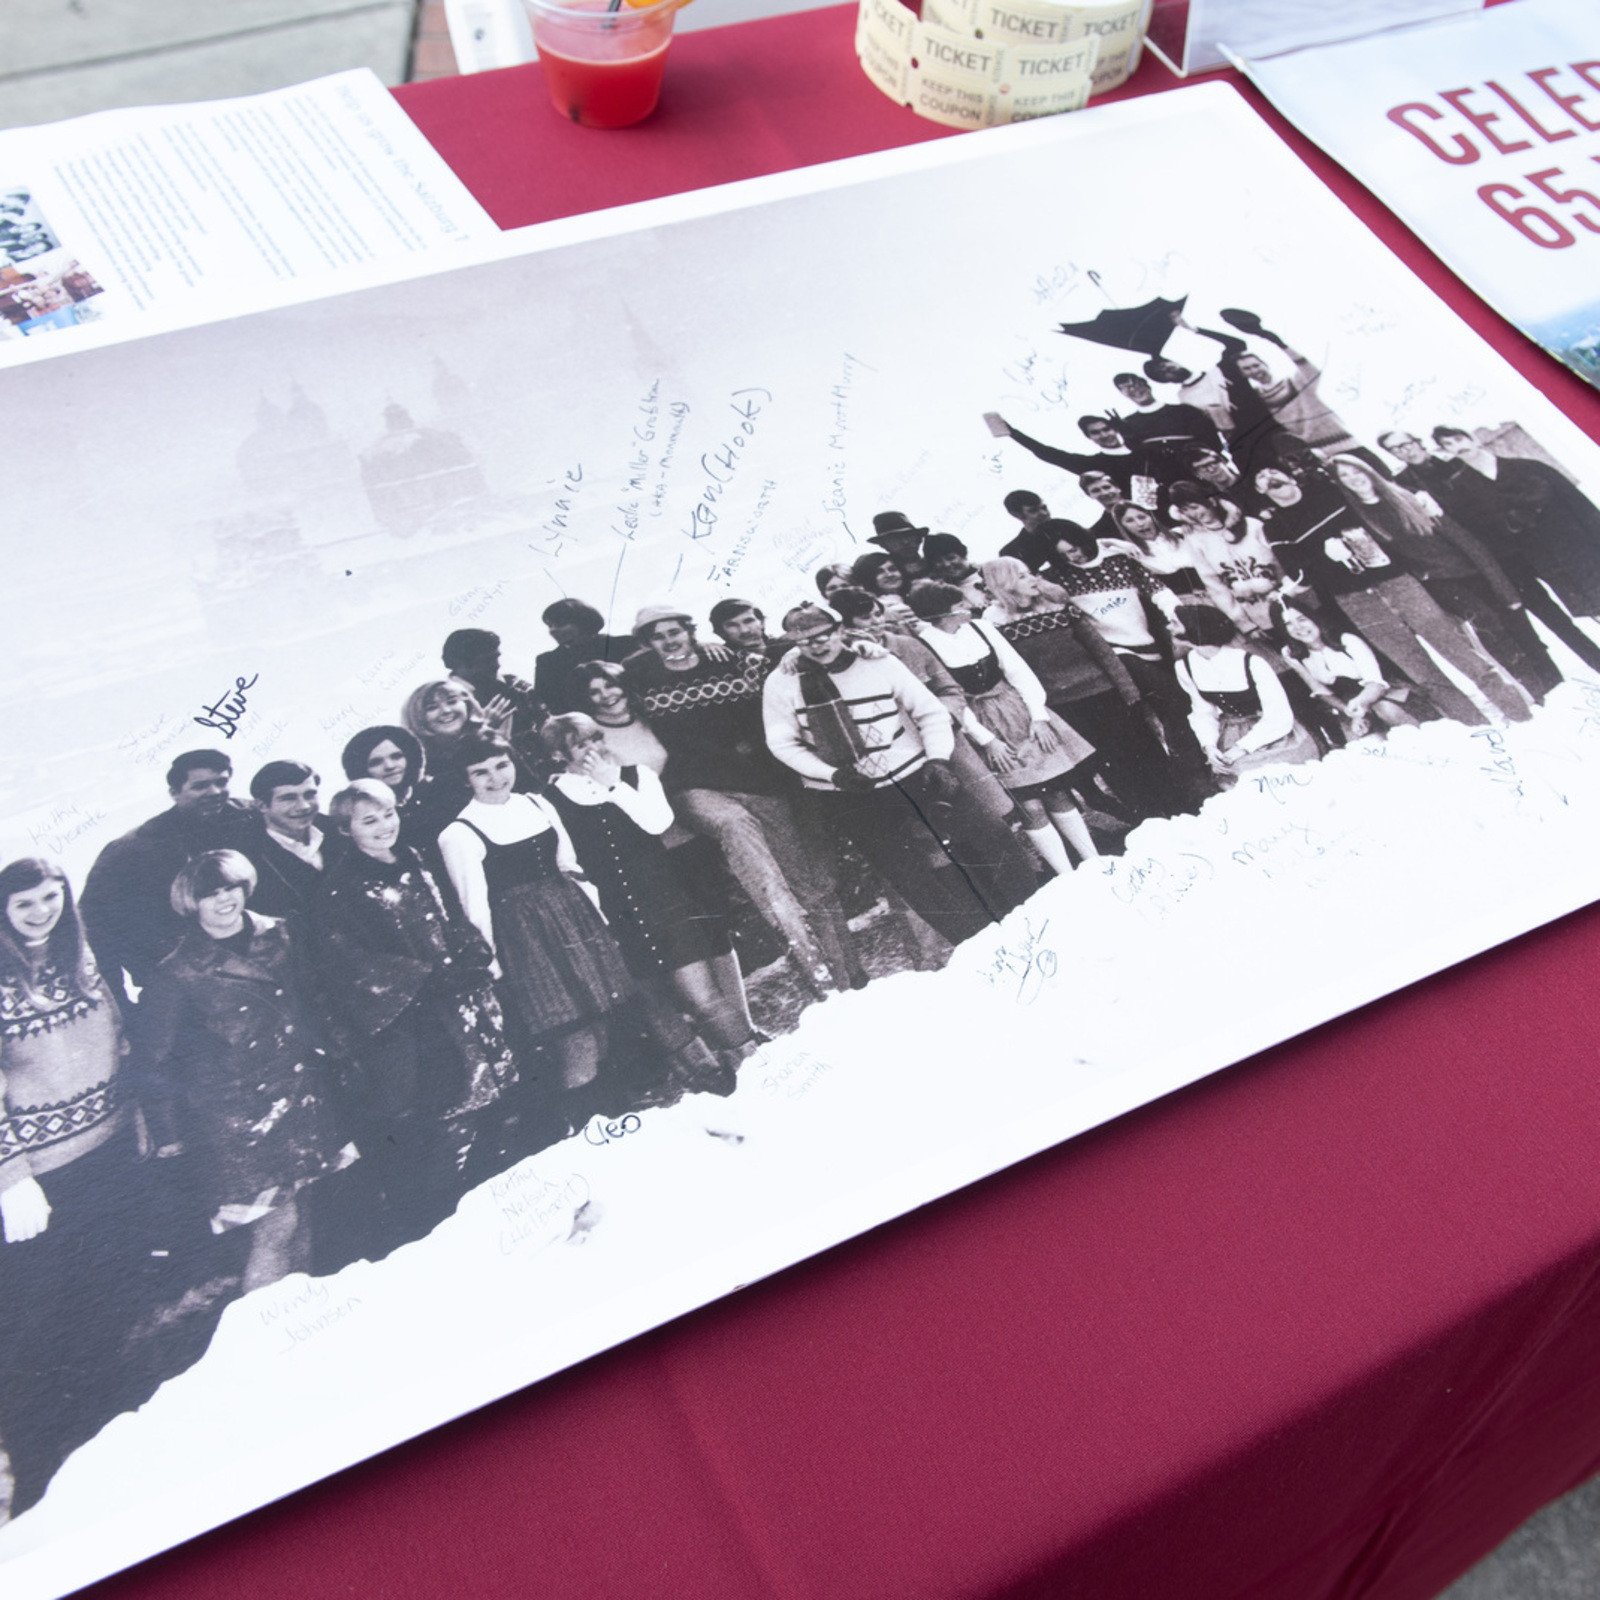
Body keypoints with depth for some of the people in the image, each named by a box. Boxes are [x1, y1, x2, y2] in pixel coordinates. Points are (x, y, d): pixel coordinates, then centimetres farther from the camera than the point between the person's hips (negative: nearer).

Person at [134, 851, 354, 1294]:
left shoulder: (281, 938, 5)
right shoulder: (179, 974, -8)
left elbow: (312, 1004, 19)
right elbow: (154, 1057, -2)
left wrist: (318, 1057, 20)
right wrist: (168, 1131, 0)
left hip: (304, 1104, 5)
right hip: (238, 1122, -5)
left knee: (301, 1216, 10)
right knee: (275, 1226, -9)